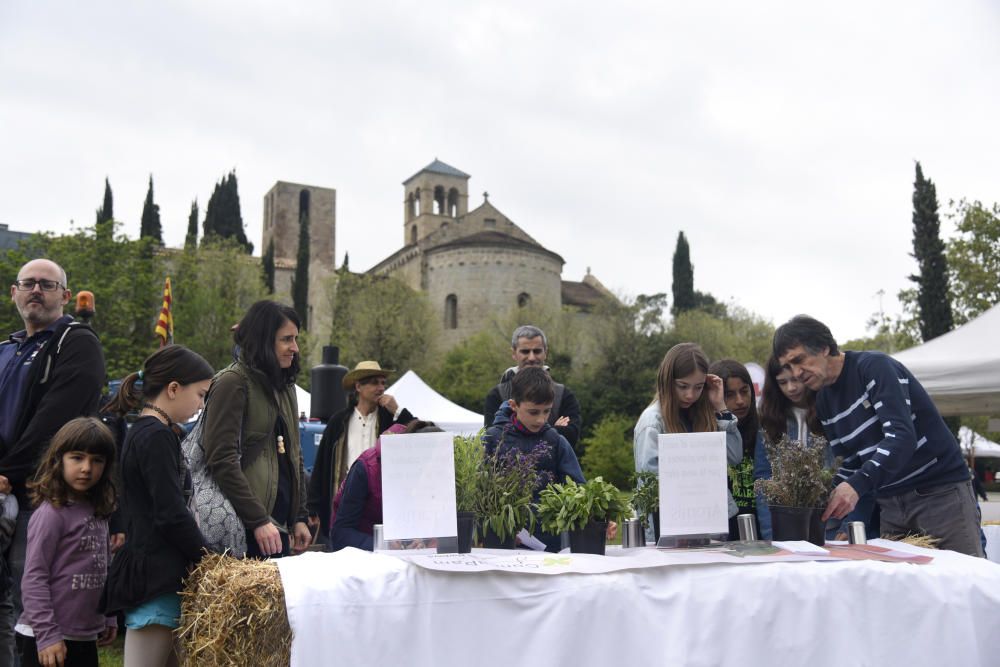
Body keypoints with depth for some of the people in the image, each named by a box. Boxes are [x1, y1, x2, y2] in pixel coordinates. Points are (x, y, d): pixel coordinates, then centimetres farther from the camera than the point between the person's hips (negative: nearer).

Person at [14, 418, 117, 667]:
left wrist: (109, 618, 15)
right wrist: (47, 635, -18)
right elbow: (34, 578, -16)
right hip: (46, 640, -8)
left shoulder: (99, 512, 7)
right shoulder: (52, 513, -15)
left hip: (86, 637, 8)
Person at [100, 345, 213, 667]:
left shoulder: (142, 433, 16)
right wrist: (206, 557, -7)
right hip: (155, 577, -10)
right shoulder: (156, 437, -15)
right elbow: (171, 515, -18)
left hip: (156, 571, 10)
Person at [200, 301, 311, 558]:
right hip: (245, 528, -7)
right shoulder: (233, 383, -9)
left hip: (279, 525, 7)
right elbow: (221, 460, -16)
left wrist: (299, 518, 14)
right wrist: (258, 520, -19)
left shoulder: (285, 387, 17)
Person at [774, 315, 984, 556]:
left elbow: (902, 436, -26)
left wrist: (857, 485, -38)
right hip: (891, 504, 6)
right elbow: (850, 463, 8)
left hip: (941, 491, -6)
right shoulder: (823, 403, 7)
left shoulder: (875, 367, -15)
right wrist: (829, 505, -9)